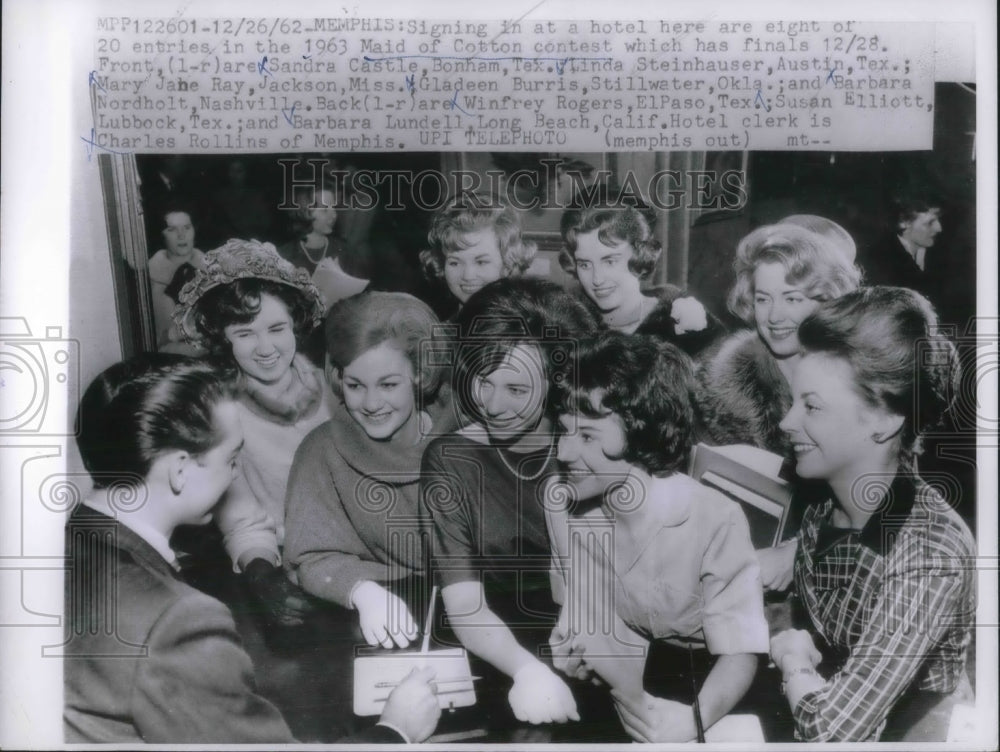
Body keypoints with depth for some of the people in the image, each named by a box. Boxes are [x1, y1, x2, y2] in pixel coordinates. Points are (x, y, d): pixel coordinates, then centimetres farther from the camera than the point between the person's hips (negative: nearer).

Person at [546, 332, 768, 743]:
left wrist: (693, 719, -39)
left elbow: (739, 654, -21)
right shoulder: (561, 501, -9)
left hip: (696, 684, -3)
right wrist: (634, 697, -25)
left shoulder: (716, 521, -22)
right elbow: (588, 624, -7)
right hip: (612, 673, 3)